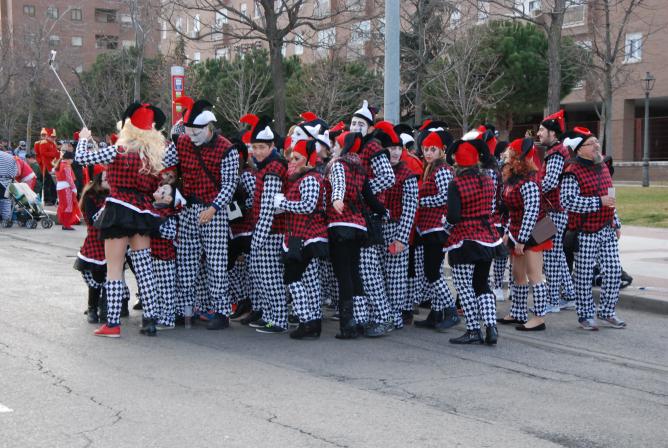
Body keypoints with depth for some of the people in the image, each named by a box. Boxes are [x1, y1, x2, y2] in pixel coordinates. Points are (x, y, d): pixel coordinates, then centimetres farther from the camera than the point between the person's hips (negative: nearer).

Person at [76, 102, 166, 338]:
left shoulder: (118, 152, -9)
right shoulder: (156, 155, 6)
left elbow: (81, 158, -4)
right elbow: (157, 187, 10)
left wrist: (84, 139, 13)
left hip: (119, 210, -5)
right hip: (144, 213, 5)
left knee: (114, 268, -1)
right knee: (144, 266, 10)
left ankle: (113, 323, -1)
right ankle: (150, 319, 9)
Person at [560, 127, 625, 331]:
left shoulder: (602, 166, 13)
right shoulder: (573, 172, -14)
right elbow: (567, 201, -25)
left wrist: (616, 223, 22)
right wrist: (599, 202, -24)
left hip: (607, 230, 7)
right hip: (585, 232, -7)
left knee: (614, 272, 7)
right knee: (584, 275, 2)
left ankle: (607, 311, 22)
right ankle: (585, 315, 15)